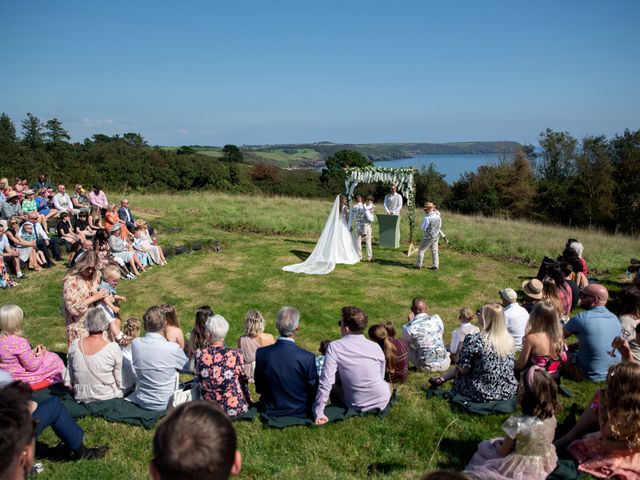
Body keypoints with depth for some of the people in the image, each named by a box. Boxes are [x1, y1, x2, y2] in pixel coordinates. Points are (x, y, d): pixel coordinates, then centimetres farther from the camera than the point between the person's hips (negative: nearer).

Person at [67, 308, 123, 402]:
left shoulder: (74, 345, -6)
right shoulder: (113, 348, -19)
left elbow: (70, 377, 6)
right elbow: (119, 380, -10)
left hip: (81, 398, 5)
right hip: (108, 399, -5)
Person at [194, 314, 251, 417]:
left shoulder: (199, 355, -14)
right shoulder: (235, 355, -19)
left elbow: (200, 376, 5)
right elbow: (243, 380, -3)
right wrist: (249, 402, 13)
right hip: (235, 408, -2)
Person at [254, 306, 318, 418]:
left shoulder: (261, 353, -16)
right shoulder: (307, 358, -24)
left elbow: (259, 388, -2)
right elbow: (314, 391, -11)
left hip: (271, 412, 3)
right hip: (299, 413, -2)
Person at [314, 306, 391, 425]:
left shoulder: (334, 347, -18)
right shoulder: (376, 347, -8)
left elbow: (326, 382, -22)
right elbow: (381, 376, 7)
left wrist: (318, 413, -15)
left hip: (357, 406, -2)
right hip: (382, 402, 2)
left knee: (333, 384, 24)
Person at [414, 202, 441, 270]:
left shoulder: (427, 218, -24)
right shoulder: (438, 217, -3)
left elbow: (424, 228, -15)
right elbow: (440, 226, 9)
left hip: (428, 237, -6)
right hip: (436, 236, 6)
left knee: (421, 250, 7)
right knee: (434, 251, 13)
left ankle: (418, 265, 11)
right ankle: (435, 265, 15)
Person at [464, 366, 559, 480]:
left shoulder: (517, 424, -31)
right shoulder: (551, 418, -15)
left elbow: (502, 452, -16)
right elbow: (545, 443, 4)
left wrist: (497, 444, 6)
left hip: (520, 469, -5)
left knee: (484, 446, 18)